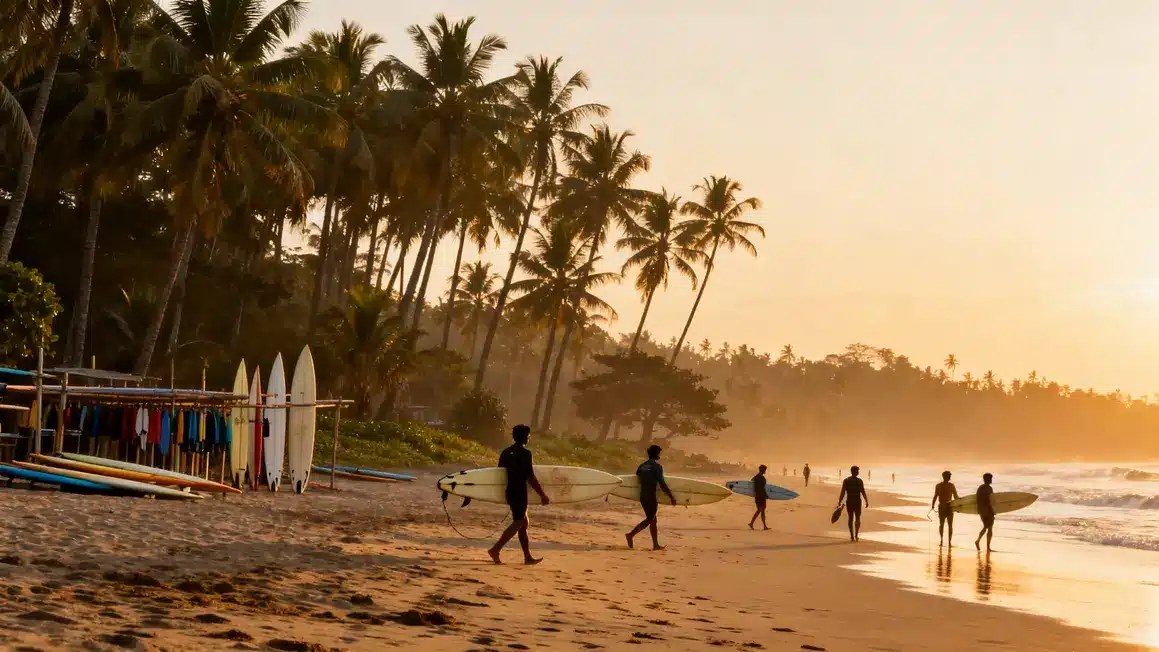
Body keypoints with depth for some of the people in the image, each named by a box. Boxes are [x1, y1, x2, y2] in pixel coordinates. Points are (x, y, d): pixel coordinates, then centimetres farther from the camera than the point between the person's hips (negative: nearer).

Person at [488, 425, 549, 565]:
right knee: (518, 523, -5)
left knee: (523, 522, 14)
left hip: (510, 492, 8)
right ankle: (495, 549, -15)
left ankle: (528, 557, 16)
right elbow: (531, 477, -16)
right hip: (519, 493, -8)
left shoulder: (506, 452, 10)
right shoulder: (525, 453, -13)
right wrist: (542, 495, -10)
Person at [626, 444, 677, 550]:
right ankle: (631, 535, -17)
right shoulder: (657, 467, -9)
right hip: (651, 497, -7)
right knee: (649, 520, -2)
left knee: (653, 519, 14)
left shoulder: (641, 466, 11)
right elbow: (662, 484, -14)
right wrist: (671, 497, -7)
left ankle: (656, 544, 15)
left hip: (642, 497, 7)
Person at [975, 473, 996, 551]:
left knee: (985, 527, 19)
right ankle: (988, 547, -2)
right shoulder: (989, 488, -14)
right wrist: (992, 510, -16)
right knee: (990, 528, 0)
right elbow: (988, 500, -20)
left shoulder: (979, 488, 9)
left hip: (981, 510, 8)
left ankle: (978, 540, 0)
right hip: (988, 510, -7)